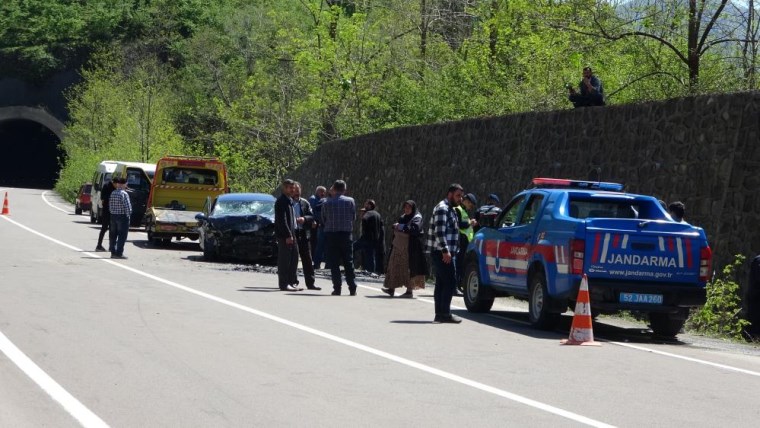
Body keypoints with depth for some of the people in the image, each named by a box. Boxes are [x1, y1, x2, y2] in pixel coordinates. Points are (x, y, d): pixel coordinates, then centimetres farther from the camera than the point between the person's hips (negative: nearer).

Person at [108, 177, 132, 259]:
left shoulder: (112, 193, 6)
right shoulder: (124, 194, -15)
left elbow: (110, 205, 8)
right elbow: (127, 206, -18)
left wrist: (112, 212, 14)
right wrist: (128, 215, -6)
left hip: (113, 216, 7)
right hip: (122, 216, -7)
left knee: (113, 235, 13)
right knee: (122, 236, -3)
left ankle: (113, 252, 17)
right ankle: (119, 253, -5)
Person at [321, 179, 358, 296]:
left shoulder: (327, 203, -3)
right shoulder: (350, 201, -2)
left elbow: (323, 220, 5)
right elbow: (353, 217, 6)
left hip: (331, 235, -1)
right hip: (346, 234, 1)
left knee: (334, 263, 3)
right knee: (348, 262, 8)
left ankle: (337, 288, -2)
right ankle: (352, 289, 5)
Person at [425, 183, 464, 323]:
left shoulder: (449, 209, 22)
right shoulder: (443, 208, -11)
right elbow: (440, 232, -20)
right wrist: (445, 250, -25)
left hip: (442, 253, 11)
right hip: (442, 253, -11)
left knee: (441, 283, 10)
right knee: (450, 282, -11)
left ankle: (440, 314, 11)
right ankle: (445, 313, -12)